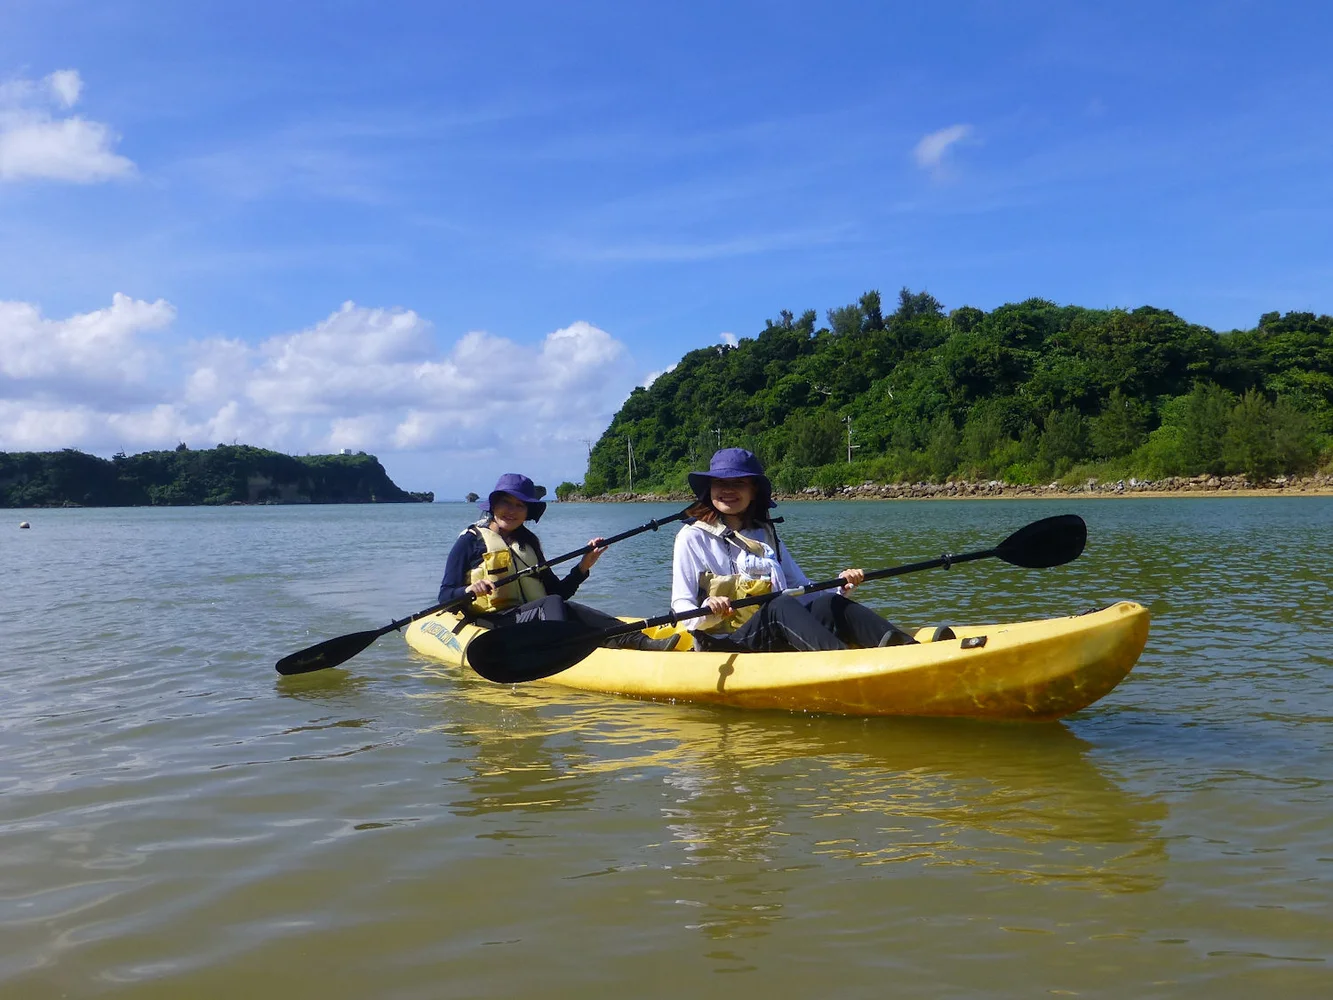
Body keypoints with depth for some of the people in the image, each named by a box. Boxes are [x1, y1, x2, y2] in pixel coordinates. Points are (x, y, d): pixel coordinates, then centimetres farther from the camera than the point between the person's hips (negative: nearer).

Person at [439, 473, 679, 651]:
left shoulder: (529, 543, 21)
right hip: (492, 624, -4)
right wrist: (470, 591, -22)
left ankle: (642, 642, -50)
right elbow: (445, 597, -2)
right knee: (551, 605, -30)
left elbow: (557, 590, 18)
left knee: (562, 607, -27)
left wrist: (583, 567, 5)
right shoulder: (471, 541, 5)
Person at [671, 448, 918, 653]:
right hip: (725, 645, -4)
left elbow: (803, 591, 17)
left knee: (827, 604, -23)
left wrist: (840, 586, -2)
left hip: (778, 644, 4)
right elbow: (680, 604, -2)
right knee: (781, 606, -32)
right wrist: (708, 614, -23)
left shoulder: (766, 535, 20)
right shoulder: (693, 536, 6)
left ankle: (906, 646, -47)